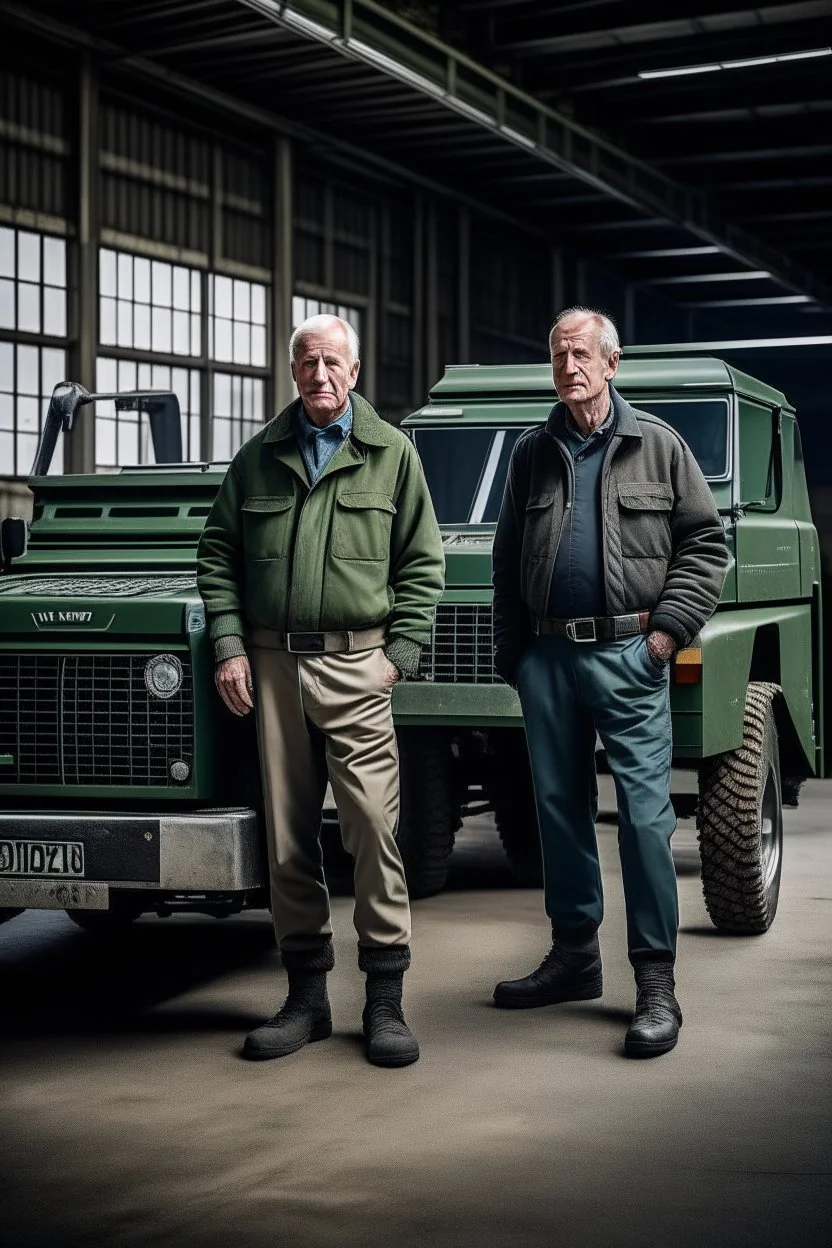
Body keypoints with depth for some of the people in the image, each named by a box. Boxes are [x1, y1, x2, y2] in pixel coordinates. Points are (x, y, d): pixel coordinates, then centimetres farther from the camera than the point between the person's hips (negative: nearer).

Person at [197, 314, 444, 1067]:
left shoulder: (391, 454, 7)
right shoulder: (259, 458, 13)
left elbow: (423, 564, 6)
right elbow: (218, 555, 13)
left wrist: (401, 654, -3)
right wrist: (229, 646, 2)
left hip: (355, 663, -3)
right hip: (272, 664, 3)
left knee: (373, 827, -7)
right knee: (288, 834, 5)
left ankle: (386, 999, 0)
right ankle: (306, 993, 15)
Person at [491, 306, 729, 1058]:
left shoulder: (657, 446, 4)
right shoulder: (534, 454, 13)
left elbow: (705, 543, 2)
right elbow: (507, 559, 17)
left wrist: (669, 628, -8)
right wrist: (510, 650, 10)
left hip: (627, 653, -4)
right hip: (548, 655, 4)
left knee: (644, 813, -6)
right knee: (560, 806, 10)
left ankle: (656, 982, -2)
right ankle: (574, 954, 23)